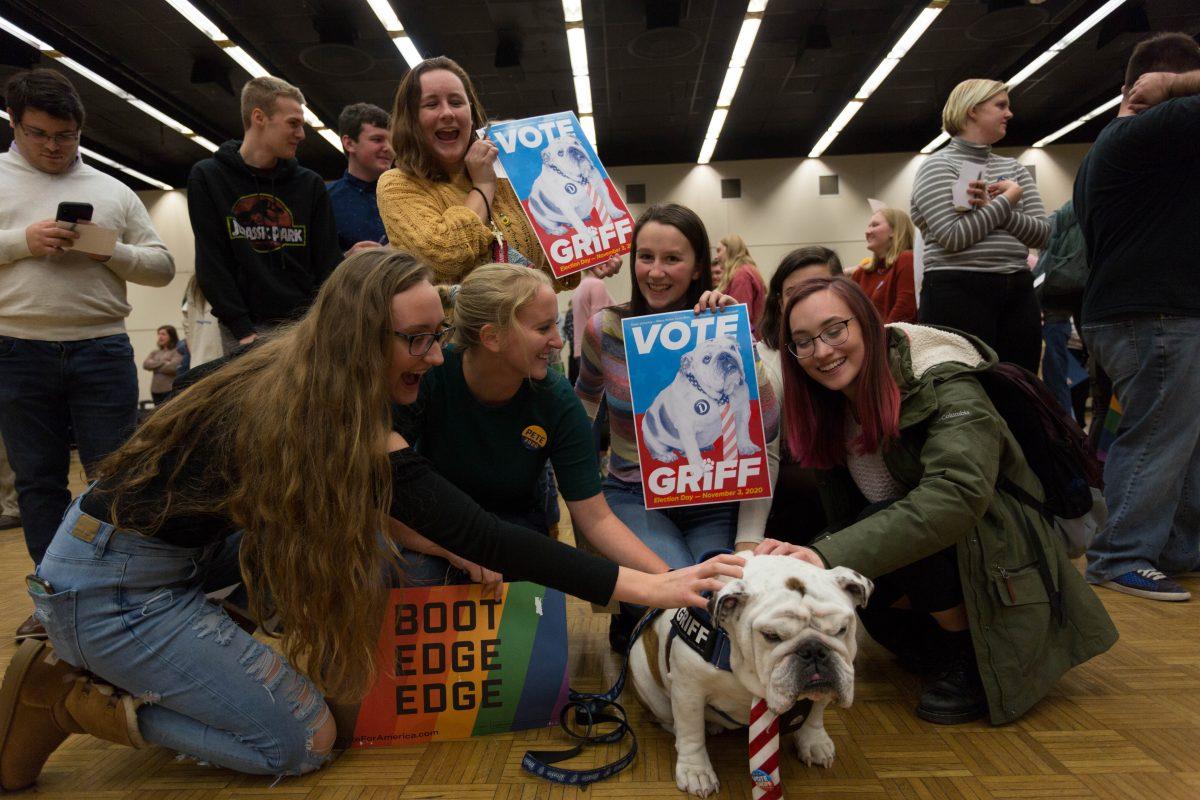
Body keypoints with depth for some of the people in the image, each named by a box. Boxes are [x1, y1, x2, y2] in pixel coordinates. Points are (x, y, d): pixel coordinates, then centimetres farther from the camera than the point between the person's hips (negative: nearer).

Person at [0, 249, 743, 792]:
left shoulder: (299, 380, -5)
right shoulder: (324, 421, -30)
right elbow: (478, 535, -33)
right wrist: (645, 587, -32)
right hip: (112, 584, -9)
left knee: (362, 535, 3)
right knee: (302, 741, -4)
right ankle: (69, 694, 4)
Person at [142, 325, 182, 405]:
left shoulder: (177, 351, -3)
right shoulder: (155, 352, 16)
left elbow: (172, 367, -16)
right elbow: (145, 364, 3)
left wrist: (155, 366, -2)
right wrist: (162, 363, -6)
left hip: (170, 390, -6)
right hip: (156, 390, 6)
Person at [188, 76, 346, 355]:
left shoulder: (311, 184, 9)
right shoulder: (207, 177, 3)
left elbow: (328, 262, 5)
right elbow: (212, 265, -2)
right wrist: (244, 331, -12)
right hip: (243, 328, -2)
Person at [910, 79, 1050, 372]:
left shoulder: (1013, 169, 17)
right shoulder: (937, 167, -1)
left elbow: (1042, 233, 5)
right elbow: (953, 236, -15)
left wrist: (992, 207, -9)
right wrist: (1006, 201, -5)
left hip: (1018, 292, 6)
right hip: (959, 293, -6)